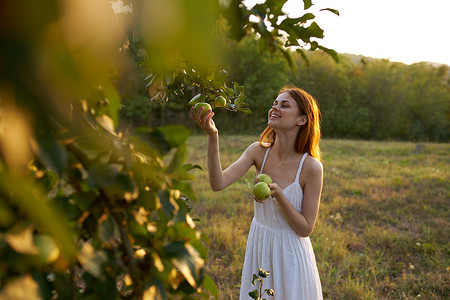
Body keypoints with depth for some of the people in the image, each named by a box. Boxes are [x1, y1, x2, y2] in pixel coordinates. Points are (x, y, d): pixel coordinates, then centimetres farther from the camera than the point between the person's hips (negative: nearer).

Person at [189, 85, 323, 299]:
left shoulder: (311, 167, -19)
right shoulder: (259, 151, -11)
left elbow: (305, 229, -16)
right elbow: (218, 183, -23)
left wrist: (277, 194, -30)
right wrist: (212, 136, -33)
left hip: (290, 253, -3)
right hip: (258, 247, 3)